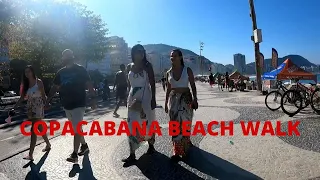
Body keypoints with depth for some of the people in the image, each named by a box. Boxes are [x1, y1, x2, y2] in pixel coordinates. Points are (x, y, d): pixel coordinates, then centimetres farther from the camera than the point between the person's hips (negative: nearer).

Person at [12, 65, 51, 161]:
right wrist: (14, 107, 2)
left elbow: (43, 95, -7)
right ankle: (48, 145, 34)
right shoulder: (25, 83, 9)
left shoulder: (38, 82, -7)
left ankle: (30, 154, -8)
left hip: (38, 108, -7)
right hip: (30, 108, 7)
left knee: (34, 130, -10)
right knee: (40, 129, 16)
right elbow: (22, 97, 9)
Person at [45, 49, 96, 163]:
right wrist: (48, 100, 11)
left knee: (76, 129, -6)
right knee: (77, 128, 17)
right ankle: (84, 146, 33)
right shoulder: (61, 72, 10)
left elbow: (89, 85, -8)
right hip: (66, 105, 7)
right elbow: (55, 87, 14)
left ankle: (74, 154, -1)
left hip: (78, 104, -6)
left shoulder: (80, 70, -7)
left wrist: (93, 99, -13)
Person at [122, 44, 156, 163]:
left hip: (145, 97, -3)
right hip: (133, 97, 4)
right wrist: (128, 98, 11)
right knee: (132, 125, 0)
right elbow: (129, 83, 13)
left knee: (147, 123, 7)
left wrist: (153, 99, -12)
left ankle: (151, 145, 30)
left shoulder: (147, 65, -3)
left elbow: (152, 83, -6)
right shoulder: (130, 66, 8)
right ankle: (132, 154, 5)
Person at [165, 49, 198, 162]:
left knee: (183, 123, -1)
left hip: (186, 99, -3)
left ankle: (179, 151, 12)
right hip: (173, 99, 3)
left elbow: (193, 86, -2)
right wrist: (166, 102, 10)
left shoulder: (188, 70, -3)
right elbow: (168, 89, 11)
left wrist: (195, 100, -9)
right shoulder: (169, 73, 6)